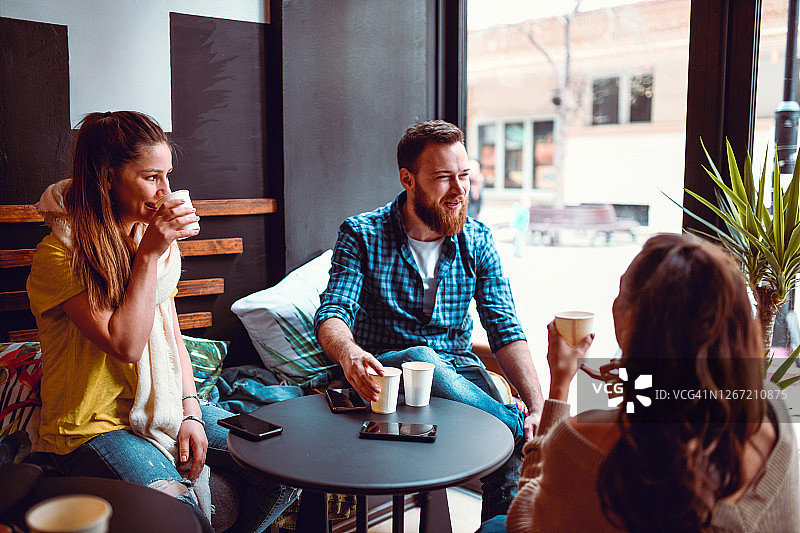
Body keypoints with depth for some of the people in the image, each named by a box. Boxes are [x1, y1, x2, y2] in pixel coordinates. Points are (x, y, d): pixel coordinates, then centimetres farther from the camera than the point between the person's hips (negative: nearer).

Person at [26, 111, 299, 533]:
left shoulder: (156, 240, 10)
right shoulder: (59, 255, -13)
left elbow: (172, 337, 10)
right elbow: (126, 345, -21)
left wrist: (191, 412, -2)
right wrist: (149, 255, -20)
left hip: (161, 406, 6)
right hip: (93, 426, -6)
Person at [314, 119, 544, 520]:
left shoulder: (477, 240, 3)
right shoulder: (361, 235, -4)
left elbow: (505, 329, -2)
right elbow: (331, 314, -15)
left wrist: (538, 407, -18)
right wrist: (349, 353, -42)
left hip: (457, 366, 2)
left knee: (513, 457, -30)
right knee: (421, 358, -38)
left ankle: (500, 522, -5)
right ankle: (519, 429, -24)